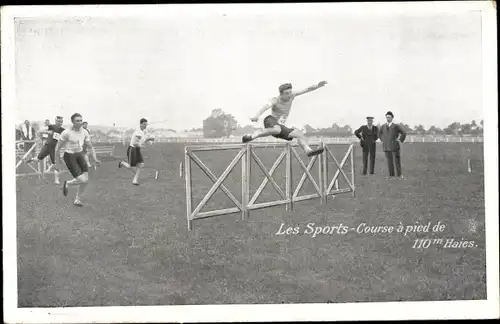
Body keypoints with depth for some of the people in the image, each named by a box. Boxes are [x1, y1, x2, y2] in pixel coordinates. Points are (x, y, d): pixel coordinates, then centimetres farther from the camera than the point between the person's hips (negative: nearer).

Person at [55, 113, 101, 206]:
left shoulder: (84, 132, -2)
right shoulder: (66, 133, -19)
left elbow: (90, 147, 5)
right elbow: (58, 147, -9)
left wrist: (95, 159, -6)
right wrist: (58, 160, -3)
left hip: (79, 155, 6)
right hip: (69, 157, -6)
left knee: (86, 180, 1)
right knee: (82, 180, -15)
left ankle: (77, 199, 24)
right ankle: (67, 184, 17)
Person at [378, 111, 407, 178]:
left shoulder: (396, 126, -5)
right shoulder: (383, 126, 7)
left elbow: (404, 133, -3)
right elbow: (379, 133, 27)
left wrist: (400, 140, -5)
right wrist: (382, 140, 16)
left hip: (395, 146, -3)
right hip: (387, 147, 3)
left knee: (397, 160, 1)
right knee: (389, 161, 4)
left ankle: (399, 174, 11)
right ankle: (391, 175, 9)